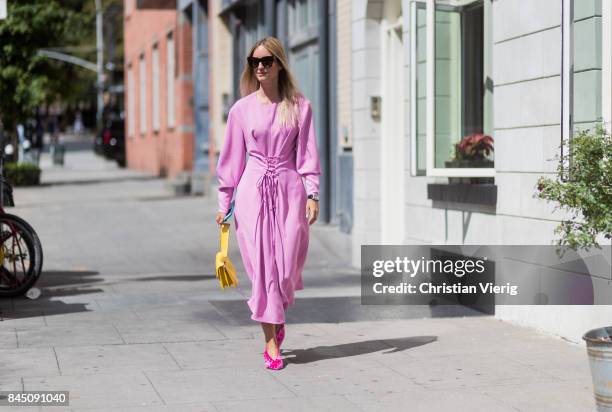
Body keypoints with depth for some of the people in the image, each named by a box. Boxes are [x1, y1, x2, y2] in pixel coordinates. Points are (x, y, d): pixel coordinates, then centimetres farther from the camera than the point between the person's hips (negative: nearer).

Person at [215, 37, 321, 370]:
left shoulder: (299, 106, 4)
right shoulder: (241, 109, 5)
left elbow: (307, 154, 3)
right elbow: (232, 158, 9)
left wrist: (312, 194, -6)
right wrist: (224, 202, 8)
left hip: (289, 190, 0)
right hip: (253, 190, 0)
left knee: (288, 266, -1)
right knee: (261, 265, -3)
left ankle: (276, 315, 32)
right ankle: (271, 342, 4)